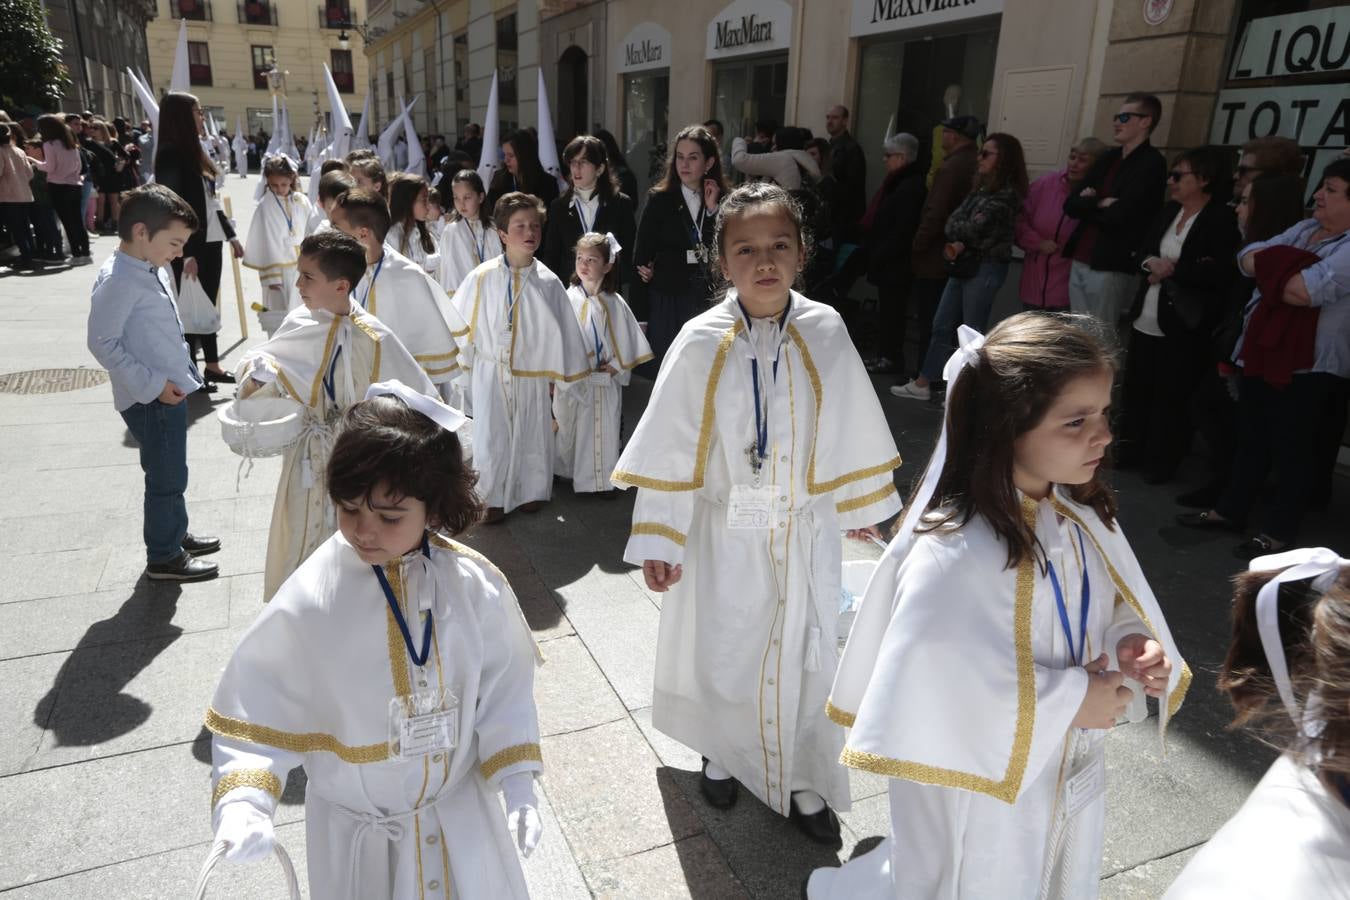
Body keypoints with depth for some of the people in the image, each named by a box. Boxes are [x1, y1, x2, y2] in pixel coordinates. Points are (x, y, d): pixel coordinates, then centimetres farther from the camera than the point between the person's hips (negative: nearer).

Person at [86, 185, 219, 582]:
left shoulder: (151, 269, 7)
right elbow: (103, 343, -21)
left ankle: (176, 535, 38)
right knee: (167, 478, 3)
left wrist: (175, 375, 15)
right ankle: (164, 558, 18)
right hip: (151, 399, -9)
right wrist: (152, 384, -21)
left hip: (170, 392, 9)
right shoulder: (118, 280, -21)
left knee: (171, 473, 22)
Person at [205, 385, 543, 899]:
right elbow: (256, 712, -13)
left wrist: (517, 781, -10)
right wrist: (242, 802, -26)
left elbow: (503, 686, -7)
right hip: (354, 830, -1)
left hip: (462, 813, 2)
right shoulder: (308, 603, -22)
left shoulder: (474, 586, -18)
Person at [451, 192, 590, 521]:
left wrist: (558, 373, 4)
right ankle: (492, 498, 22)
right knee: (490, 436, 6)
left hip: (531, 373, 1)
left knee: (532, 434, 14)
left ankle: (531, 491, 33)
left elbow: (561, 331, 0)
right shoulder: (482, 277, -10)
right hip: (490, 371, -1)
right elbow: (459, 322, 1)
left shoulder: (548, 282, -8)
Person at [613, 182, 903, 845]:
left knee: (805, 658, 12)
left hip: (805, 534, 1)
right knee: (723, 653, 15)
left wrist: (860, 505, 14)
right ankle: (722, 755, 43)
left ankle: (804, 782, 34)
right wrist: (658, 540, -8)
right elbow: (671, 447, -9)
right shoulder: (701, 343, -12)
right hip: (726, 535, -1)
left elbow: (850, 429, 4)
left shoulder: (825, 331, -8)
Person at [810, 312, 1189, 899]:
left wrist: (1130, 648, -15)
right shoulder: (956, 553, -33)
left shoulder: (1081, 516, -7)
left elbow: (1110, 610, 7)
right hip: (979, 796, -7)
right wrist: (1067, 702, -24)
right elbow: (931, 686, -31)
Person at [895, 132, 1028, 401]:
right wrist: (957, 243, -11)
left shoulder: (1007, 193, -12)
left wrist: (953, 227, 1)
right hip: (964, 265, 8)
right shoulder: (981, 188, 14)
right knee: (942, 325, 10)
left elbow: (974, 227, -18)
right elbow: (954, 221, 8)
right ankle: (922, 384, 17)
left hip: (985, 268, -8)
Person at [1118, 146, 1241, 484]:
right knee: (1136, 389, 14)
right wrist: (1152, 262, -10)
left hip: (1184, 326, -7)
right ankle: (1131, 450, 29)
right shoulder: (1168, 211, 12)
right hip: (1146, 319, 7)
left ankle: (1162, 463, 17)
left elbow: (1221, 273, -20)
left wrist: (1171, 271, -11)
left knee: (1172, 397, 4)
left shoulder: (1224, 219, -11)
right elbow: (1141, 251, 12)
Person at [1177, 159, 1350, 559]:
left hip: (1309, 365, -7)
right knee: (1250, 438, 16)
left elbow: (1306, 290, -27)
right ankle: (1231, 510, 29)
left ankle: (1278, 530, 16)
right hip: (1263, 352, 8)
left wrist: (1271, 267, -8)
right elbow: (1247, 258, 4)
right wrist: (1285, 268, -13)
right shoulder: (1302, 229, 12)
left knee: (1293, 449, 4)